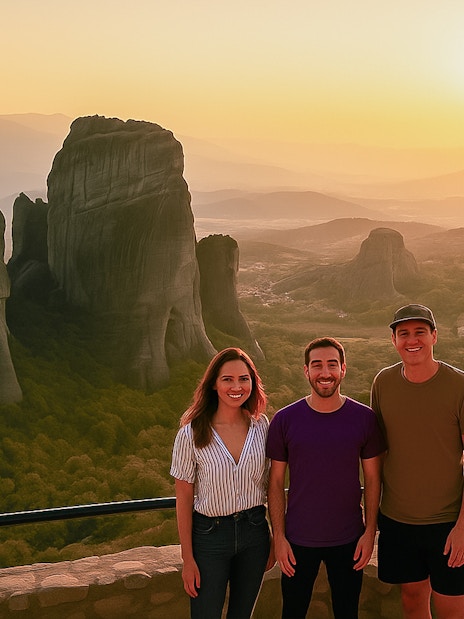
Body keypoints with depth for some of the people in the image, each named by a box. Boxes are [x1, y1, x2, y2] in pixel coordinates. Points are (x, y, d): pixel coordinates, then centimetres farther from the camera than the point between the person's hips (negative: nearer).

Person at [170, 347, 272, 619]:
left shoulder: (262, 426, -4)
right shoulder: (192, 434, -14)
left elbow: (271, 485, 5)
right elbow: (184, 497, -8)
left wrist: (276, 536, 5)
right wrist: (188, 558, -6)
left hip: (254, 532, 3)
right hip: (210, 534, -3)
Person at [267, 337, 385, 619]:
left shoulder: (364, 418, -5)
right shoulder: (284, 420, -6)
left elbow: (373, 478, 2)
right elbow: (276, 481, -2)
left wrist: (370, 531, -2)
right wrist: (279, 536, -5)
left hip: (349, 541, 1)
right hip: (298, 541, 0)